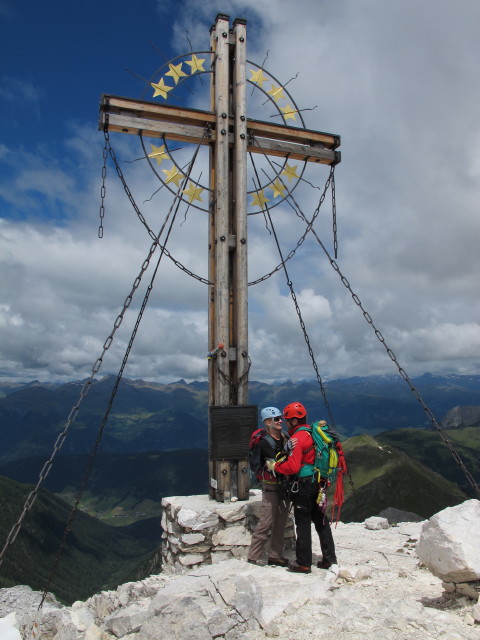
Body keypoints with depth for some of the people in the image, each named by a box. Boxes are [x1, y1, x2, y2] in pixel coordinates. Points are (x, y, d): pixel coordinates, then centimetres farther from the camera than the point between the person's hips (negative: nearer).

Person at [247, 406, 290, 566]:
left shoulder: (285, 437, 4)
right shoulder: (264, 441, -15)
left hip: (285, 486, 7)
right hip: (271, 487, -7)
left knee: (280, 523, 13)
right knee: (266, 523, -7)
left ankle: (275, 556, 24)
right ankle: (252, 558, 3)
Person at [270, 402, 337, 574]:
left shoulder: (297, 438, -19)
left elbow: (293, 467, -24)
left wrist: (275, 466, -11)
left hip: (303, 485, -8)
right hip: (318, 483, 8)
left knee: (303, 524, 3)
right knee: (321, 521, 16)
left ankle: (303, 563, 11)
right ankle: (329, 558, 24)